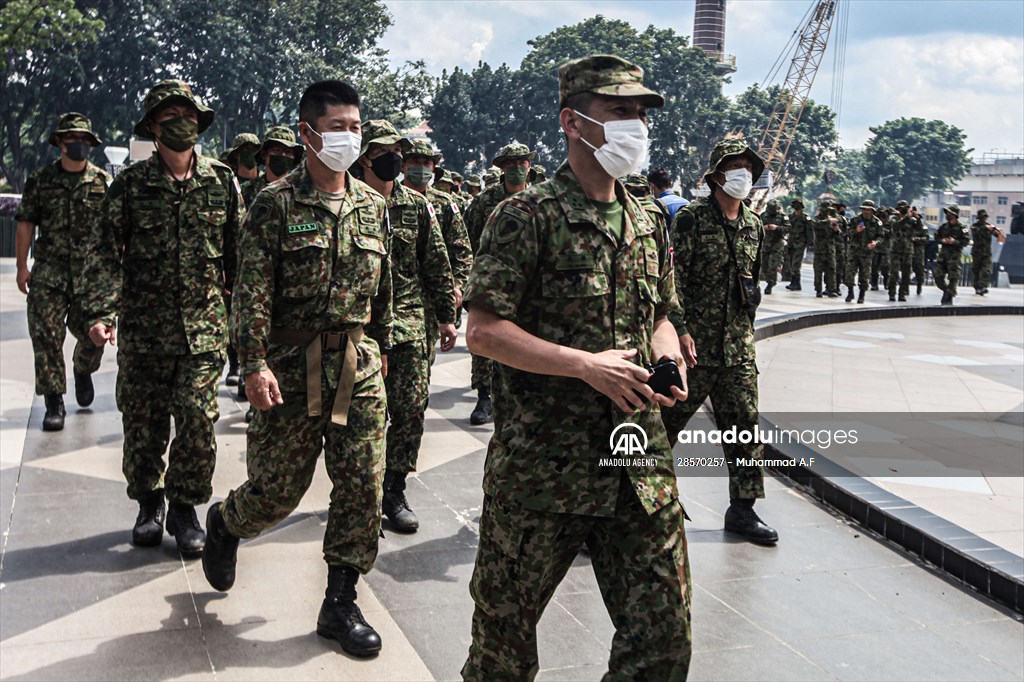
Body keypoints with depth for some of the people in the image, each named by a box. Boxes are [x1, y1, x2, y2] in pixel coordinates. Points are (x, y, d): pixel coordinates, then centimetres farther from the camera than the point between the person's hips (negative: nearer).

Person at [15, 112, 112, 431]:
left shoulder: (103, 181, 5)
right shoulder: (40, 181, 6)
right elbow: (25, 225, 8)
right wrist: (22, 267, 3)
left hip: (92, 273, 0)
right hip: (49, 272, 0)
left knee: (92, 334, 3)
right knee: (46, 336, -6)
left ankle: (83, 372, 36)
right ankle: (54, 402, 3)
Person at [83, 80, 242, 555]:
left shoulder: (222, 182, 4)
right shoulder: (130, 185, 1)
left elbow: (241, 253, 9)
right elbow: (104, 253, -4)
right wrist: (101, 312, -16)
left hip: (204, 327, 0)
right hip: (143, 328, 0)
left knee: (198, 419, -5)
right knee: (143, 422, 8)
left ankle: (185, 508, 13)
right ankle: (149, 503, 28)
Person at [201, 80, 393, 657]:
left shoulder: (373, 205, 10)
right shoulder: (278, 203, -6)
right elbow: (252, 290, -10)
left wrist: (382, 347, 19)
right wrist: (255, 364, -17)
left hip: (359, 365, 4)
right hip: (292, 365, -4)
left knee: (363, 487, 1)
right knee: (278, 488, 4)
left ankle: (341, 604, 14)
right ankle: (225, 524, 39)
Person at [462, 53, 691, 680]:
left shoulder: (648, 226, 14)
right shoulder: (527, 216, -7)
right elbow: (485, 331, -12)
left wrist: (669, 363, 3)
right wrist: (587, 365, -19)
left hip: (640, 462, 5)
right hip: (540, 461, -5)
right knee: (506, 625, 10)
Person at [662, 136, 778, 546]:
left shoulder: (753, 225, 12)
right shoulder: (691, 218, -7)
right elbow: (673, 278, -12)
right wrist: (681, 330, -18)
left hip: (738, 345, 6)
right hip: (695, 342, -6)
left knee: (744, 423, 4)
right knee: (668, 416, 2)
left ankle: (743, 510, 12)